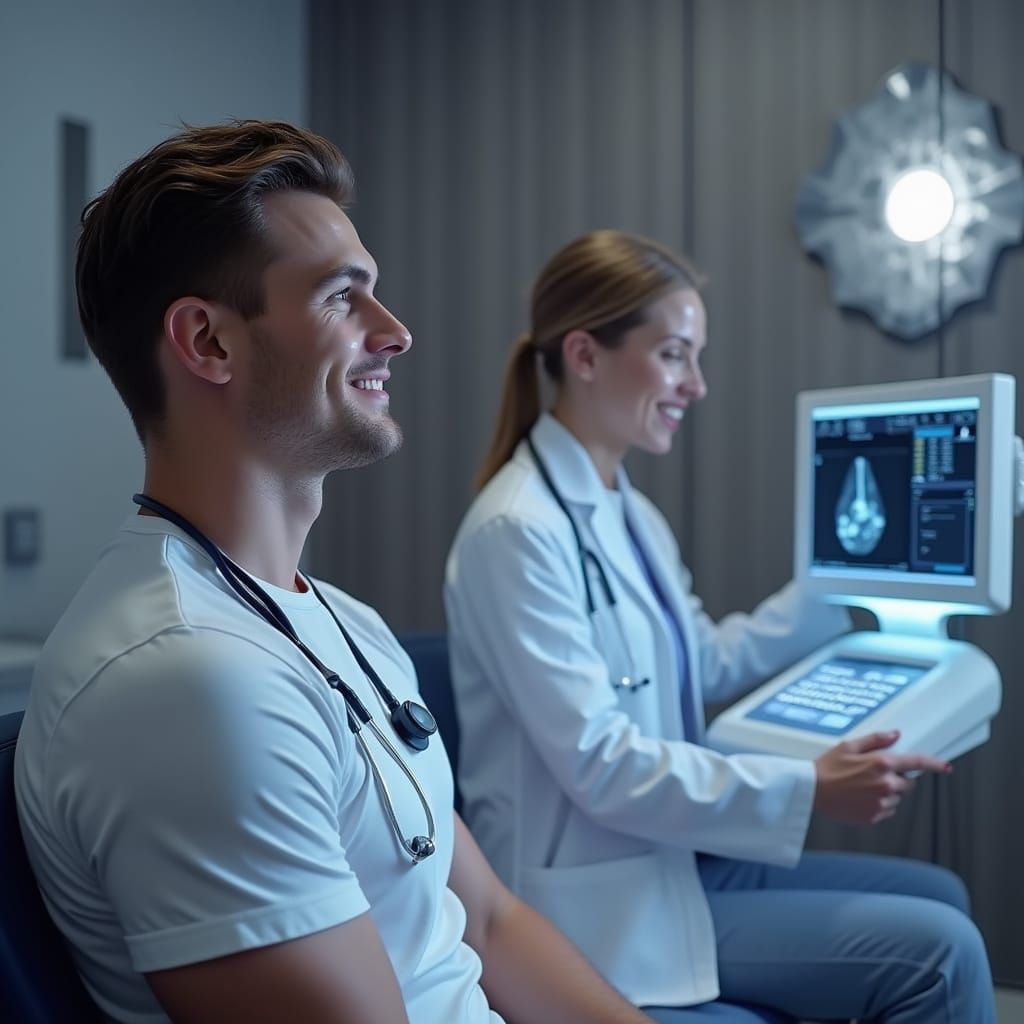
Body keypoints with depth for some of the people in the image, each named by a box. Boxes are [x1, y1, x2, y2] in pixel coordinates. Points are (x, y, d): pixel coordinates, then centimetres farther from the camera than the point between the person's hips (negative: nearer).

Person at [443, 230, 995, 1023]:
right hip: (600, 900, -9)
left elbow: (710, 661, 17)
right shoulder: (518, 530, -21)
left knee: (939, 897, 12)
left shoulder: (628, 512, 9)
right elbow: (597, 763, -24)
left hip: (671, 853, 9)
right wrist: (809, 790, -24)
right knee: (939, 952, -11)